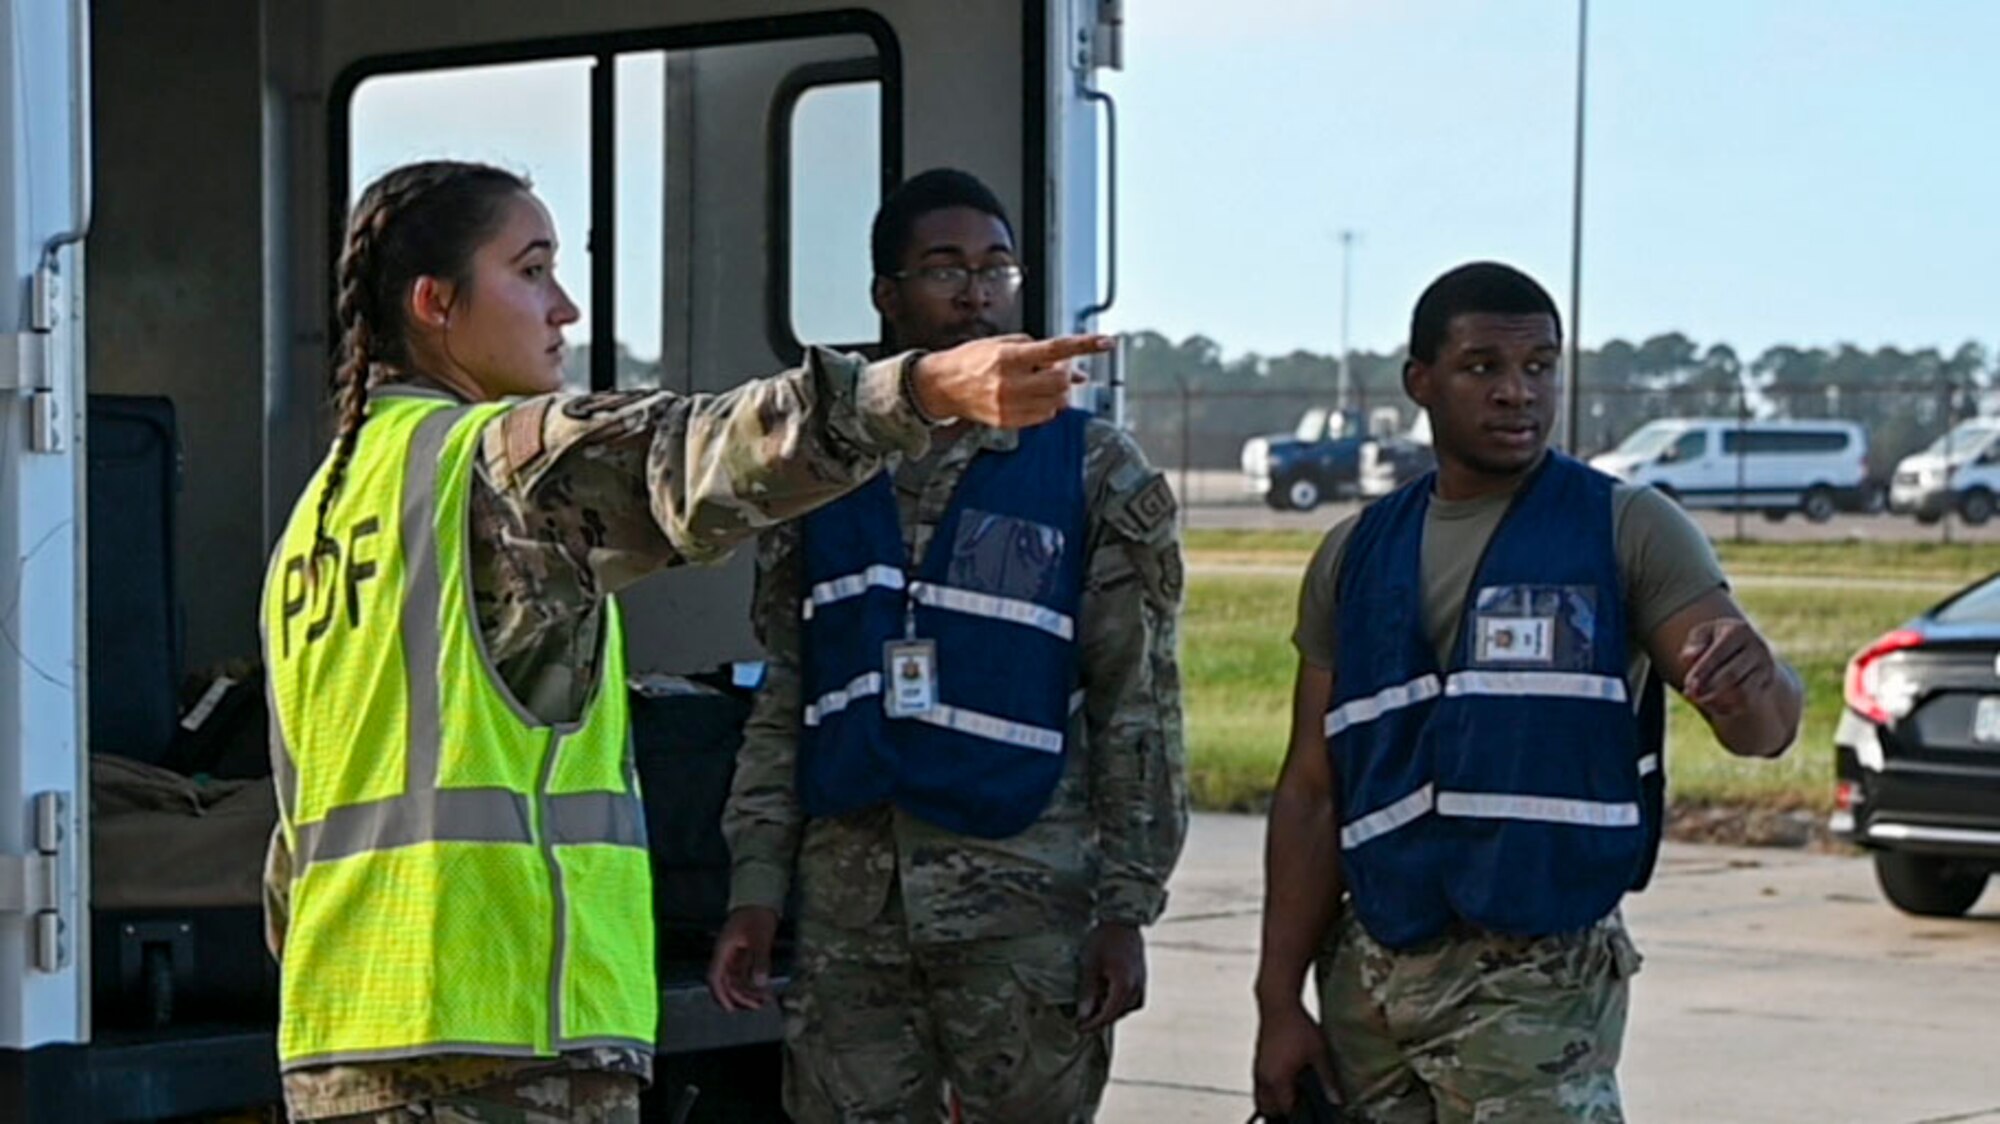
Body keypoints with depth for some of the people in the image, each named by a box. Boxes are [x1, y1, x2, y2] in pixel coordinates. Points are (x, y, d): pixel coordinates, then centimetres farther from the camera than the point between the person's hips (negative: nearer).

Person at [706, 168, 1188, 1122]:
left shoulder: (1095, 473, 2)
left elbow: (1139, 709, 0)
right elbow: (783, 702, 13)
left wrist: (1126, 908, -6)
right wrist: (756, 889, 5)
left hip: (1022, 897, -3)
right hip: (850, 894, 3)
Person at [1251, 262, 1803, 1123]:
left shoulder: (1627, 532, -1)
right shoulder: (1354, 559, 9)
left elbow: (1761, 728, -11)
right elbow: (1312, 792, 10)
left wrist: (1753, 682, -35)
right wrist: (1279, 1000, 5)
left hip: (1539, 979, -4)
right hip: (1370, 978, 4)